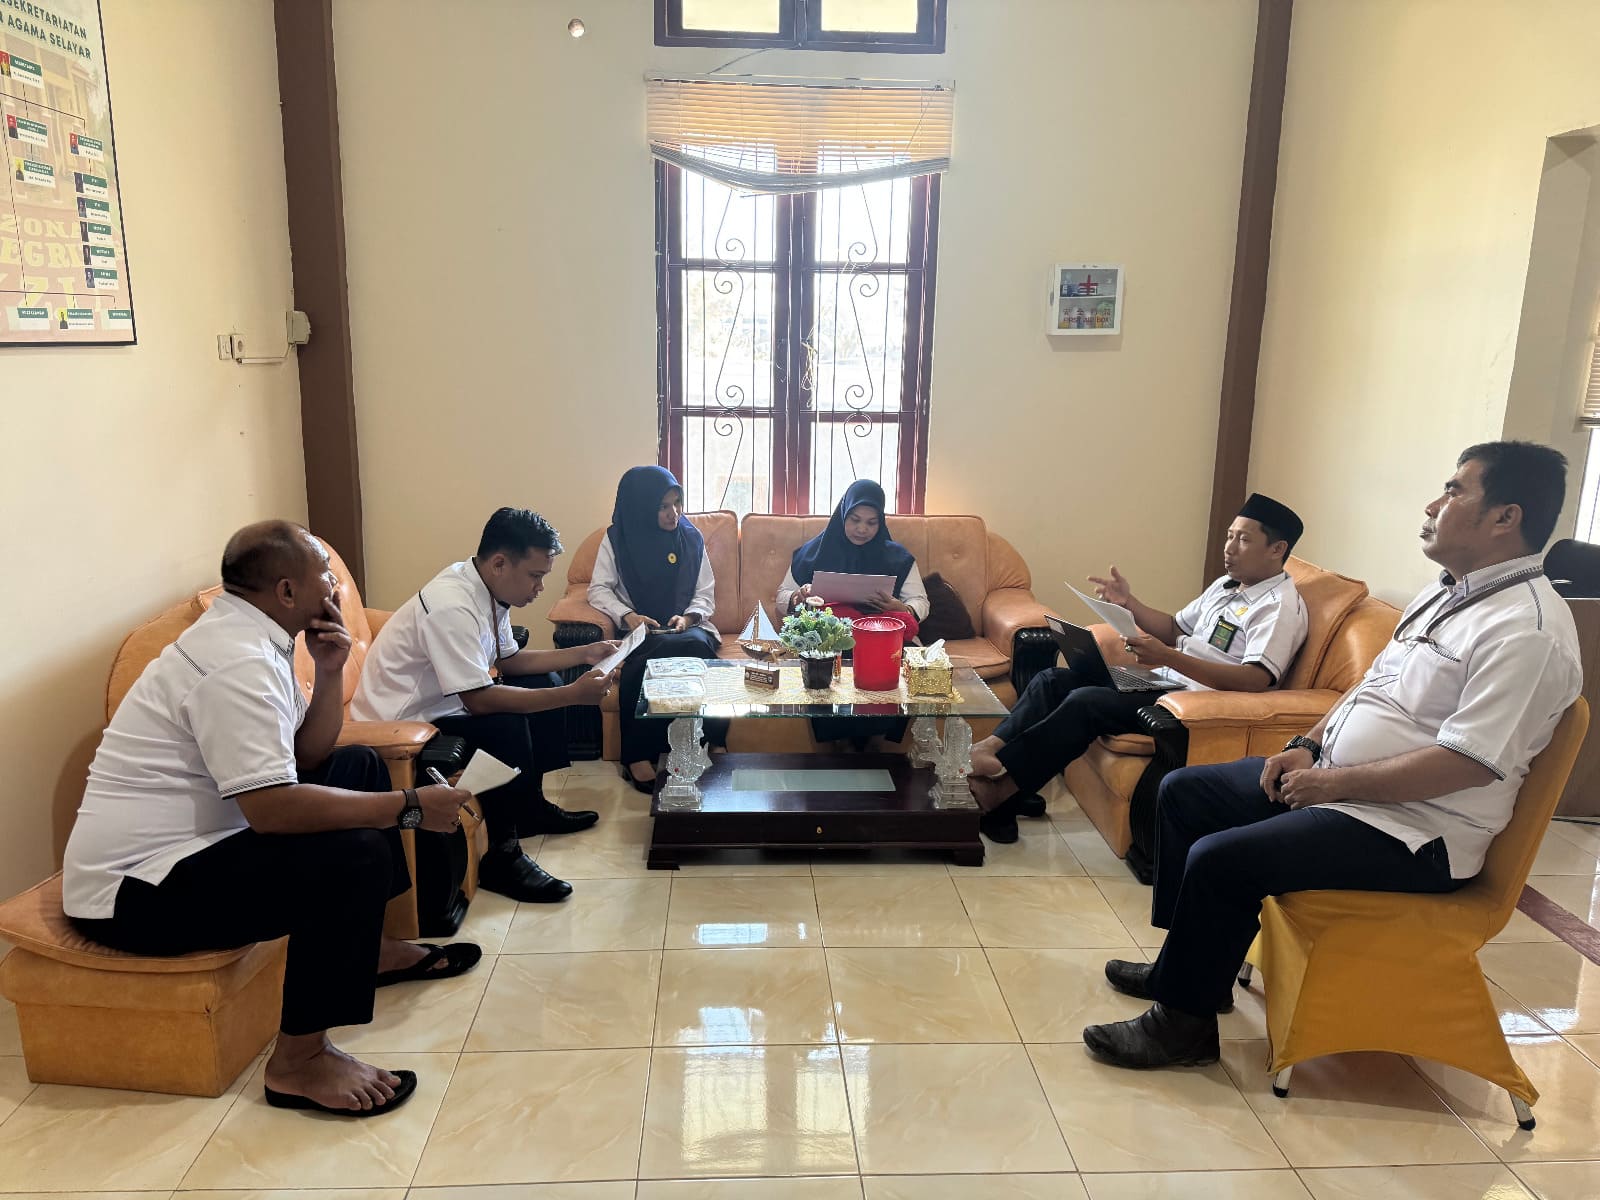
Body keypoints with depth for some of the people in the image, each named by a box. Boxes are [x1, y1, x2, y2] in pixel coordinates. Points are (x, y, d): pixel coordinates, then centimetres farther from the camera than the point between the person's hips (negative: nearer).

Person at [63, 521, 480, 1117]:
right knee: (357, 854, -26)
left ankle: (369, 948, 22)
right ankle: (299, 1060, -12)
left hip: (172, 845, 11)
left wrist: (330, 672, -6)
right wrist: (409, 808, -26)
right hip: (134, 893, -11)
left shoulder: (243, 635, 7)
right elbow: (273, 807, -33)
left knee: (360, 766, 13)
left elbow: (308, 755, 9)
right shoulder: (236, 660, -24)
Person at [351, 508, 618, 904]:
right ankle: (501, 856, -15)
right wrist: (572, 695, -32)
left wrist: (583, 653, 1)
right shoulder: (451, 606, -30)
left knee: (544, 682, 11)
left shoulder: (487, 589, -2)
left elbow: (510, 660, 12)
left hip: (438, 702, 10)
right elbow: (479, 700, -33)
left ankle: (531, 806, 22)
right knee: (506, 726, -30)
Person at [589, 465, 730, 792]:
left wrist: (688, 618, -10)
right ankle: (638, 755, -31)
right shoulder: (617, 539, 5)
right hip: (641, 631, -2)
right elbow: (598, 589, 3)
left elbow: (705, 593, 11)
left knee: (697, 643, -36)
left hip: (686, 627, 2)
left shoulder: (691, 538, 10)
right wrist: (628, 616, -14)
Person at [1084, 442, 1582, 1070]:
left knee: (1220, 860, -24)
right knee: (1182, 791, 9)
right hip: (1329, 779, 10)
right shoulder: (1447, 591, 12)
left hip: (1412, 832, -10)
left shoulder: (1527, 630, -20)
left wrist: (1334, 783, -20)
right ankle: (1186, 965, 21)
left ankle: (1184, 1021, -1)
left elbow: (1469, 763, -27)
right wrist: (1308, 746, 3)